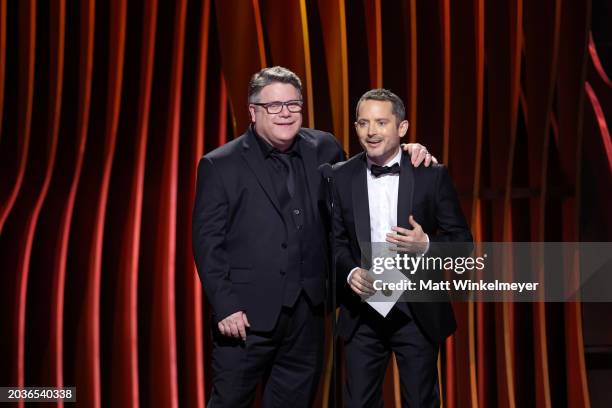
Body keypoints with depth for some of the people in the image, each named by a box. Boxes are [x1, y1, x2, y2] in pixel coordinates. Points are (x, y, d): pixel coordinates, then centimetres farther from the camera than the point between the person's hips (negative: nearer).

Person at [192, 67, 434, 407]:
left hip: (307, 313, 4)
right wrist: (225, 306, -13)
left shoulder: (323, 149, 7)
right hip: (247, 315, -4)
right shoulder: (220, 165, -4)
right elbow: (208, 242, -5)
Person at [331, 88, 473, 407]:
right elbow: (335, 240, 4)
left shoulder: (432, 175, -4)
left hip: (418, 312, -1)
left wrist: (426, 244, -21)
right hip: (362, 311, 2)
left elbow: (462, 240, -2)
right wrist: (350, 272, -15)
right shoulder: (341, 177, 1)